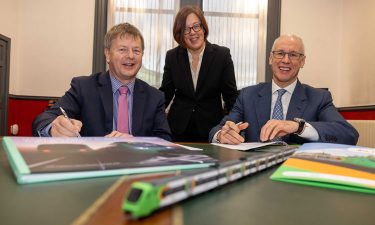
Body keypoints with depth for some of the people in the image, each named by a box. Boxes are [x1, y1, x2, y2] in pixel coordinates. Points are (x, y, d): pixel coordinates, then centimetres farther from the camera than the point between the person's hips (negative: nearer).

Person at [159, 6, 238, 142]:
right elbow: (165, 93, 2)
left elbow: (231, 95, -3)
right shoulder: (172, 56, 1)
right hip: (178, 130, 2)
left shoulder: (222, 54, -5)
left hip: (211, 130, -1)